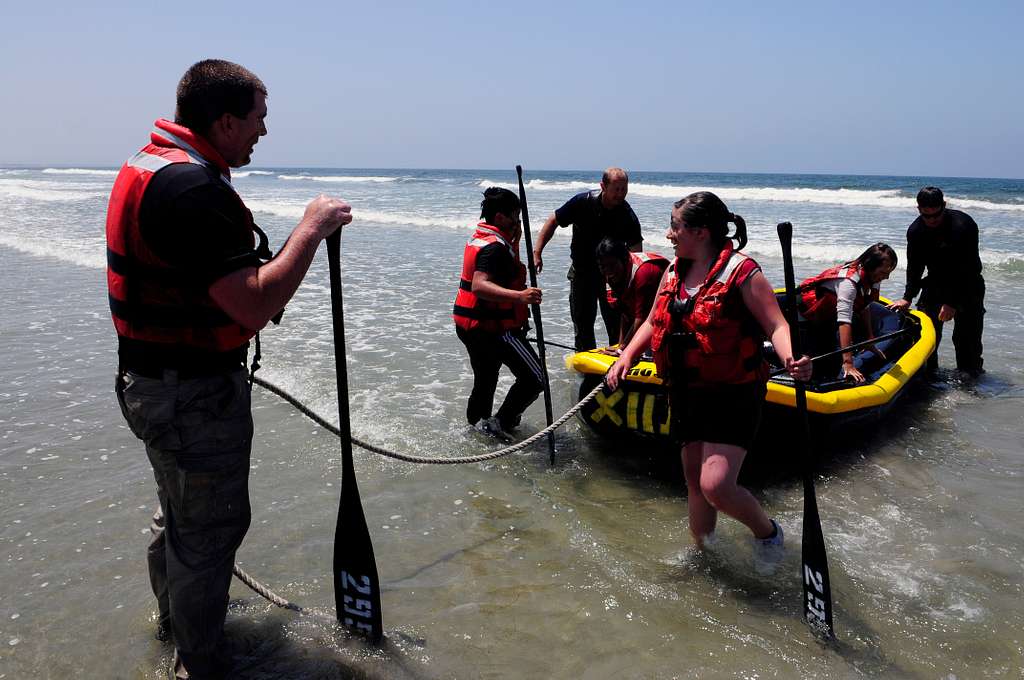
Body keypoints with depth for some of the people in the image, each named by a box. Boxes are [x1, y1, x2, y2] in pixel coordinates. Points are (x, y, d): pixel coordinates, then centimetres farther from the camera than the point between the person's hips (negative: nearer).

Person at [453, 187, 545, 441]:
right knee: (534, 378, -5)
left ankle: (477, 425, 37)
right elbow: (479, 285, -34)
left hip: (470, 326, 10)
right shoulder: (495, 247, -19)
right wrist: (519, 296, -45)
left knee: (484, 380, 24)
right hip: (493, 328, -10)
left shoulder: (480, 238, 12)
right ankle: (500, 423, -3)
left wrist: (514, 242, 12)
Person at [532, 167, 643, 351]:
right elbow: (553, 221, -3)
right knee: (583, 324, 8)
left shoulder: (628, 216, -16)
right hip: (582, 272, 0)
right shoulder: (583, 202, -15)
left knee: (617, 325, 2)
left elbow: (636, 255, -20)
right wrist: (536, 252, -11)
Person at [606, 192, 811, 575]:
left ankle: (767, 532, 15)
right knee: (695, 482, 16)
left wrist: (790, 360, -36)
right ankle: (702, 549, 37)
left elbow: (775, 325, -16)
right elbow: (653, 323, 17)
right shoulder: (675, 272, 8)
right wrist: (626, 357, 2)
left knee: (716, 486, -15)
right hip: (687, 394, 7)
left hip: (732, 394, -7)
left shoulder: (741, 272, -13)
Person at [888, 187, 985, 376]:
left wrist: (952, 303, -30)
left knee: (967, 332, -7)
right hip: (936, 281, 5)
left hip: (966, 284, -4)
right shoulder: (915, 231, -9)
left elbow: (966, 269, -27)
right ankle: (927, 369, 15)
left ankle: (970, 371, 7)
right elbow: (914, 267, -2)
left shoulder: (962, 225, -27)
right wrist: (907, 298, -11)